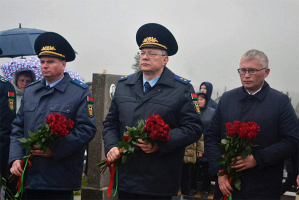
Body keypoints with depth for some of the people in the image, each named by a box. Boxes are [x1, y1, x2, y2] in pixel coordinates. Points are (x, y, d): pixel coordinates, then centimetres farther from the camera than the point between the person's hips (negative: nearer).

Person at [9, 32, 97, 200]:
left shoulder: (80, 92, -1)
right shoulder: (30, 92, 15)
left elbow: (88, 129, -9)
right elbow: (18, 128, 15)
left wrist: (55, 150, -17)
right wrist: (16, 158, 0)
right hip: (30, 176, 4)